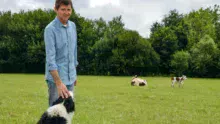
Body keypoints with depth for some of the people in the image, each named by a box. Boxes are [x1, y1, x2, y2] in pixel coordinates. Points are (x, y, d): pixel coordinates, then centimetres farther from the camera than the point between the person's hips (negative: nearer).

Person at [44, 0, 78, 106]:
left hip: (70, 77, 7)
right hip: (56, 77, -6)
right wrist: (59, 82, -26)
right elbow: (50, 58, -20)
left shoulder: (72, 26, 8)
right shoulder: (50, 29, -14)